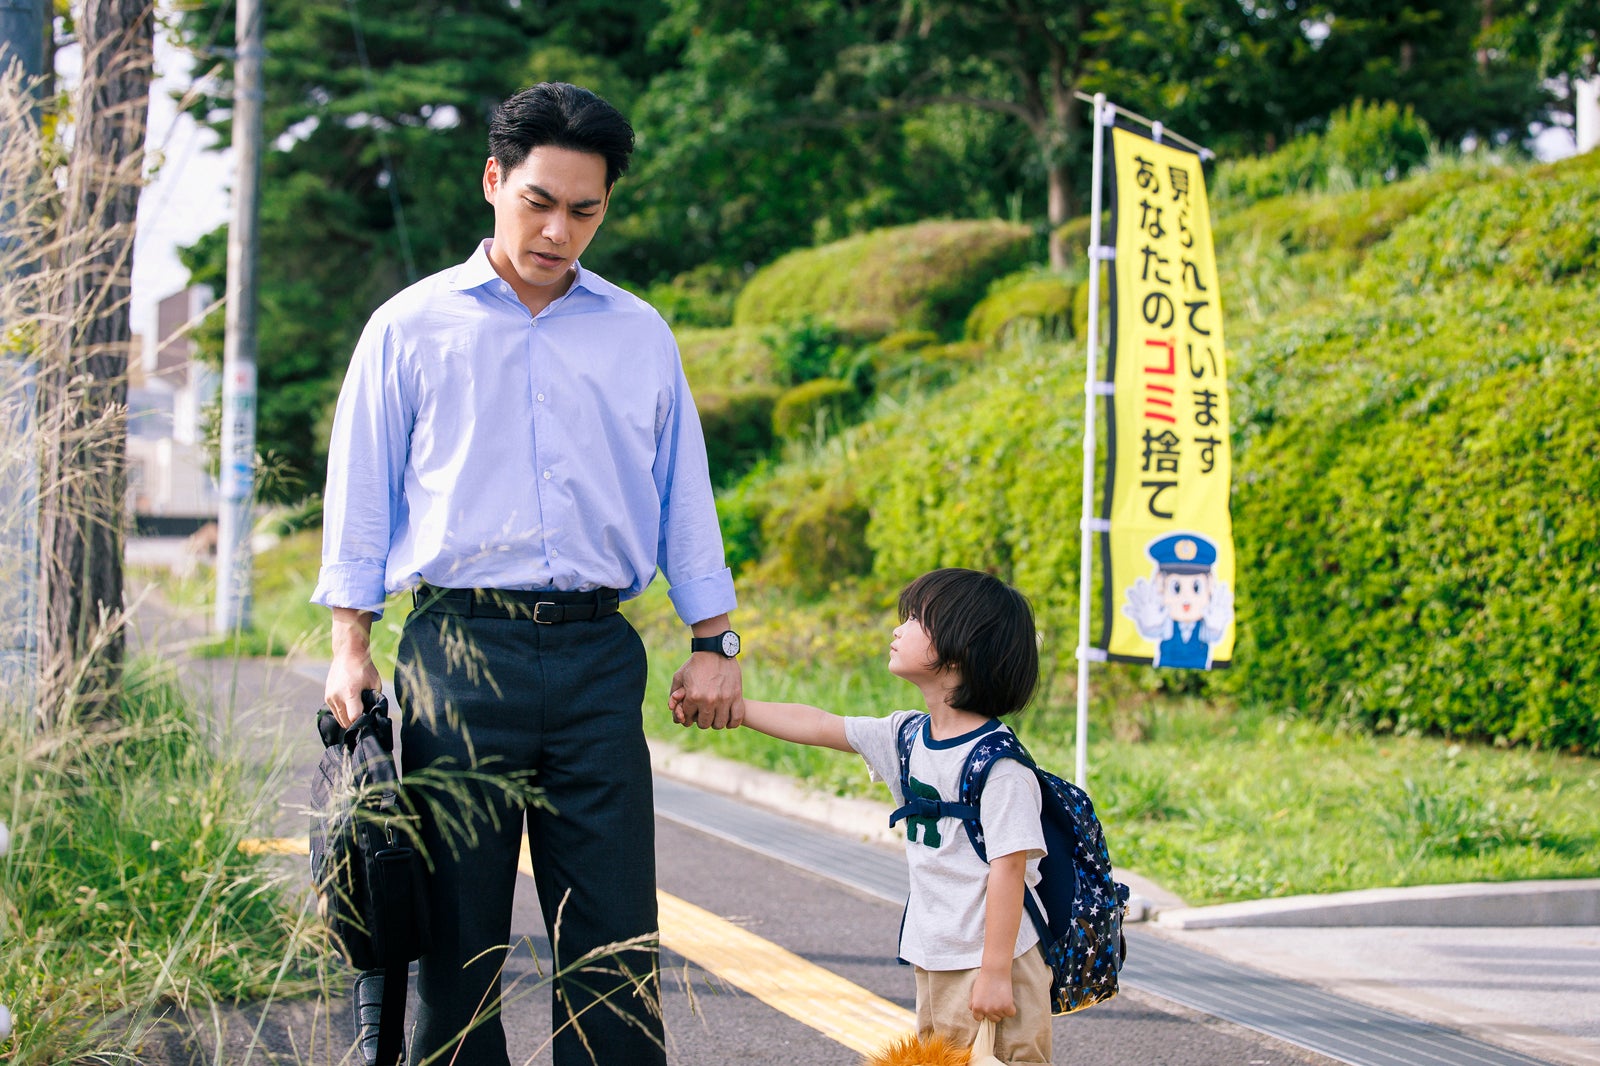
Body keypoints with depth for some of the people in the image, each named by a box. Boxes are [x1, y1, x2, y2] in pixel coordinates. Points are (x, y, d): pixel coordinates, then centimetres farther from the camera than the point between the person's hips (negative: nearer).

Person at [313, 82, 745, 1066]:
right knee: (460, 928, 1)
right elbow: (362, 496, 8)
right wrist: (351, 644, 1)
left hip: (598, 654, 2)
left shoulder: (639, 336, 14)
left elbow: (683, 494, 17)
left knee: (617, 936, -2)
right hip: (460, 646, -2)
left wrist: (715, 642, 11)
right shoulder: (412, 328, 7)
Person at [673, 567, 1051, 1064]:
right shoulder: (906, 738, 7)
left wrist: (995, 972, -22)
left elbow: (1009, 865, -21)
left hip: (990, 965, -8)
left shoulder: (998, 763, -19)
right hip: (935, 962, 8)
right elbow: (814, 726, 15)